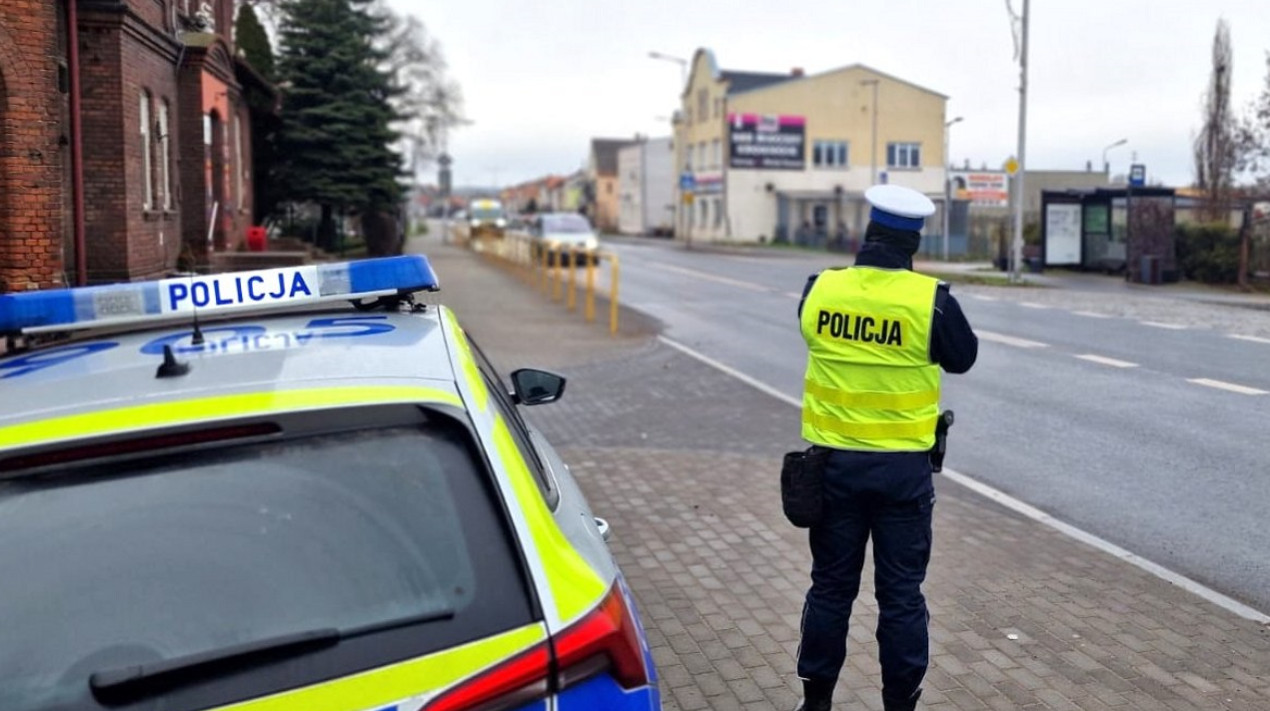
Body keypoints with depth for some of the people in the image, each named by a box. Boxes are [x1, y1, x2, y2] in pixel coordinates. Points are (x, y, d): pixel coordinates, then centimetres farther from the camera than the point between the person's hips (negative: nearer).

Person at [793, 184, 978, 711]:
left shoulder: (819, 290, -5)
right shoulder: (931, 301, -13)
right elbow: (963, 357, 3)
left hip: (833, 460, 3)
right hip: (902, 466, -2)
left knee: (831, 585, 15)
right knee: (900, 593, 10)